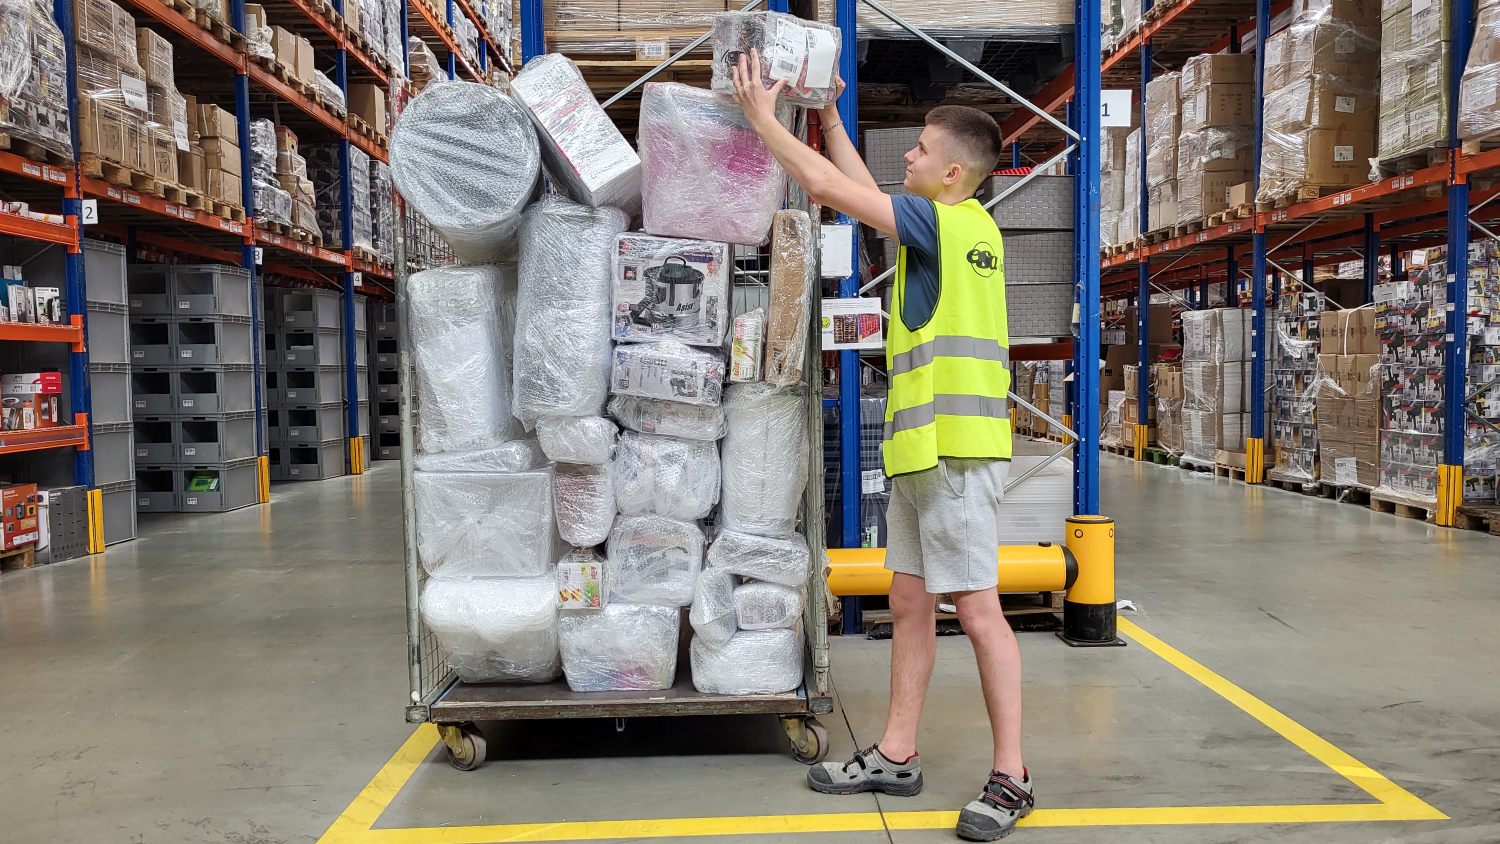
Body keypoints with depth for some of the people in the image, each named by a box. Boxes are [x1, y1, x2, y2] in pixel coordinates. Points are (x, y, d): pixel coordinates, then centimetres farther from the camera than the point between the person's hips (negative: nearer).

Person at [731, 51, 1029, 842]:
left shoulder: (948, 222, -11)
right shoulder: (961, 225, 16)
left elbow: (832, 187, -11)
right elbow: (860, 187, 29)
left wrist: (763, 116, 0)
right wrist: (829, 116, 29)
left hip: (956, 449, -10)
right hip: (919, 448, 10)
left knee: (978, 610, -5)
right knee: (908, 603, 13)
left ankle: (1010, 778, 3)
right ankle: (896, 756, 23)